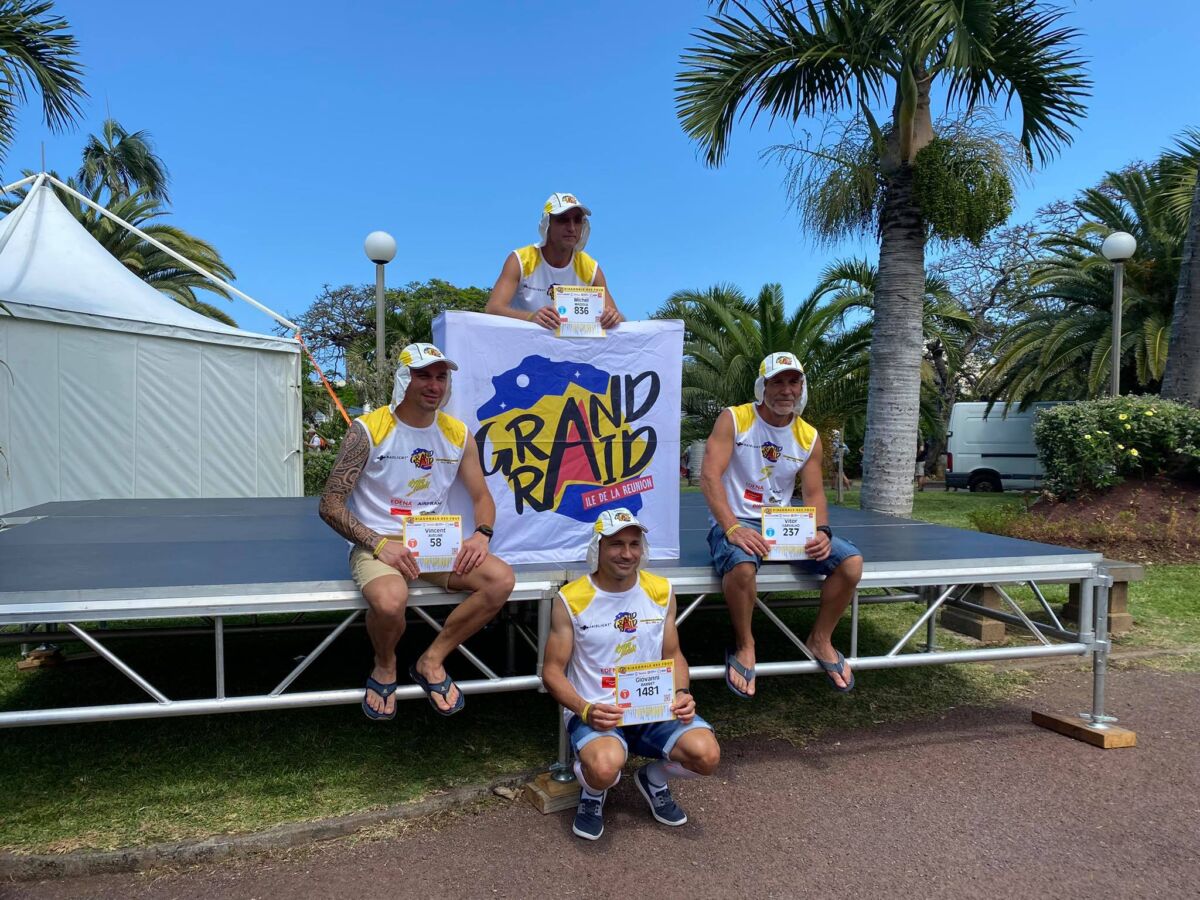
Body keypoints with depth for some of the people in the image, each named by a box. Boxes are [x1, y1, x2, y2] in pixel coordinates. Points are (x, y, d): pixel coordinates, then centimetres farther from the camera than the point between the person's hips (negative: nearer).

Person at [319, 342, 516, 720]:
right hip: (378, 543, -4)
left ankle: (431, 661, 0)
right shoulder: (368, 430, -8)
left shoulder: (458, 435, 5)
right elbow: (330, 505, -8)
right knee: (390, 601, -37)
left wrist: (481, 535, -10)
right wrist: (379, 545, -21)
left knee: (501, 579, -21)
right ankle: (385, 668, 2)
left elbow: (482, 497, 13)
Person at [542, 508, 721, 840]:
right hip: (593, 710, -3)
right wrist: (586, 710, -21)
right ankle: (592, 793, 7)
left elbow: (673, 654, 13)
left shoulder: (661, 591, 3)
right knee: (605, 767, -35)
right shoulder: (571, 599, -8)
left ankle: (654, 779, 15)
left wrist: (681, 694, -8)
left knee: (706, 755, -22)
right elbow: (552, 671, -4)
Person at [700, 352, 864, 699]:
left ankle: (820, 640, 11)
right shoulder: (733, 420, -8)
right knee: (742, 564, -39)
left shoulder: (809, 437, 7)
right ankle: (744, 645, -9)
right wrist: (732, 528, -32)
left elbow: (814, 494, 8)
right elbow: (709, 475, -18)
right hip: (735, 523, -5)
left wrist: (822, 531, -15)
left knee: (851, 561, -14)